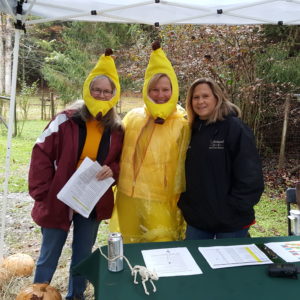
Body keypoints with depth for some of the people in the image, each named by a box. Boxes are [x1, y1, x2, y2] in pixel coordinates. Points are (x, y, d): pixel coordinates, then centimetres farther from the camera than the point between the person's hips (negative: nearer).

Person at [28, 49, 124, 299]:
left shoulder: (116, 129, -1)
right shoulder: (66, 121, -12)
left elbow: (121, 162, 8)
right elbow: (41, 155, -10)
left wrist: (112, 170, -14)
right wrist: (43, 192, -12)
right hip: (59, 201, -3)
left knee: (83, 256, 20)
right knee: (48, 258, 13)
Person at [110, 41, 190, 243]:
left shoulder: (182, 123, -5)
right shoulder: (133, 117, 5)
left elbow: (183, 166, -3)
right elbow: (120, 152, 15)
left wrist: (179, 200, -1)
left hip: (162, 203, -4)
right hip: (128, 199, 4)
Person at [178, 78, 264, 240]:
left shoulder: (235, 128, -11)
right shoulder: (192, 131, 7)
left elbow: (250, 175, -16)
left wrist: (234, 208, -16)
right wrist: (184, 203, 5)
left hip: (230, 221, -5)